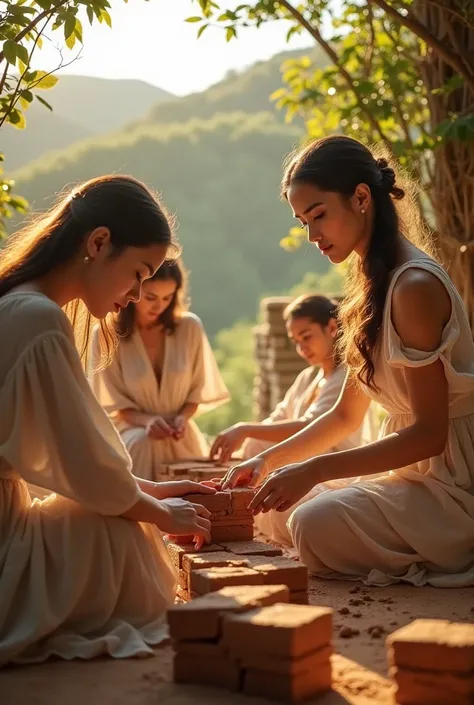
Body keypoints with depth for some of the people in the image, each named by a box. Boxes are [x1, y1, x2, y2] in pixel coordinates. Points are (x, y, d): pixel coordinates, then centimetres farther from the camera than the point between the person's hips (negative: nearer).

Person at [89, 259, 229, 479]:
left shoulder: (190, 327, -5)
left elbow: (198, 388, 4)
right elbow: (113, 403, -7)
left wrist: (182, 417, -16)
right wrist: (147, 420, -25)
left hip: (182, 436, 2)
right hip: (133, 431, -2)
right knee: (143, 441, -33)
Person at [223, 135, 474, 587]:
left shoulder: (415, 286, -21)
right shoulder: (375, 284, 10)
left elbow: (430, 432, -23)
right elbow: (346, 414, 13)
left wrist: (314, 470, -25)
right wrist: (269, 460, 3)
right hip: (415, 469, 10)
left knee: (314, 525, -28)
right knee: (280, 511, 12)